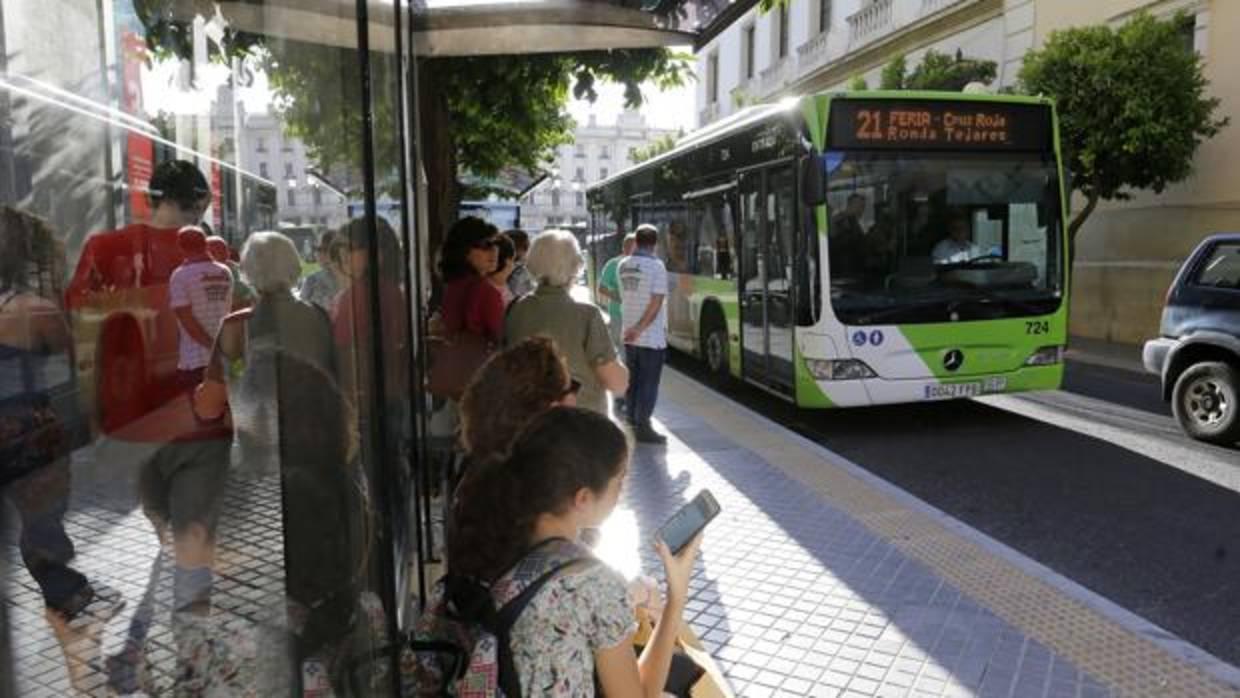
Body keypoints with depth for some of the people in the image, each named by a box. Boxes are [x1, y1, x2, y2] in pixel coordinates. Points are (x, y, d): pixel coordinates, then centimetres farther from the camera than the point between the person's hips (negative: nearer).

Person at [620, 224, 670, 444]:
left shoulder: (623, 266, 6)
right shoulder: (656, 265, -13)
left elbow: (624, 298, 11)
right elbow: (656, 303, -17)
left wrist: (634, 327, 12)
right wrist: (640, 328, -16)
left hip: (629, 335, 6)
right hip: (652, 337, -6)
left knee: (632, 382, 14)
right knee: (649, 384, 1)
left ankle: (633, 424, 21)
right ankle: (643, 428, 4)